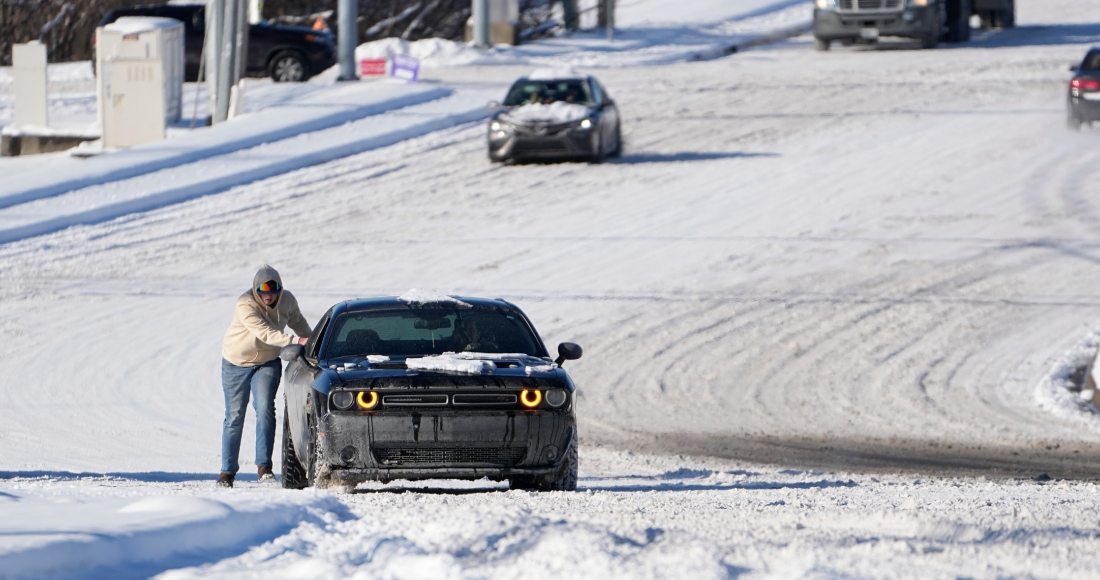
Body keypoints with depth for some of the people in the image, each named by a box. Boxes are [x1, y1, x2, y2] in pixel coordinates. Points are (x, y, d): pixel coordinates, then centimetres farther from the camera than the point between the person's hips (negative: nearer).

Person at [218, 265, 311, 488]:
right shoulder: (245, 306, -28)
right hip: (236, 363, -2)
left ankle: (264, 465, -17)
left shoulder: (287, 300, -11)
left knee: (265, 409, -18)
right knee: (234, 417, 2)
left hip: (268, 362, 3)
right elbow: (266, 334, -39)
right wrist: (297, 341, -48)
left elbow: (297, 321, 11)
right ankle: (228, 471, 13)